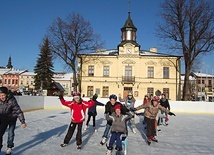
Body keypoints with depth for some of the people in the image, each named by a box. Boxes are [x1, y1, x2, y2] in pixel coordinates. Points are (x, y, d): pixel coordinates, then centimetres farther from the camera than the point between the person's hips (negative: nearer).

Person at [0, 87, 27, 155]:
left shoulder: (12, 100, -30)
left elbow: (18, 111, -26)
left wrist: (22, 122, -25)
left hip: (12, 119, -3)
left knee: (11, 133, -2)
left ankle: (9, 147, 19)